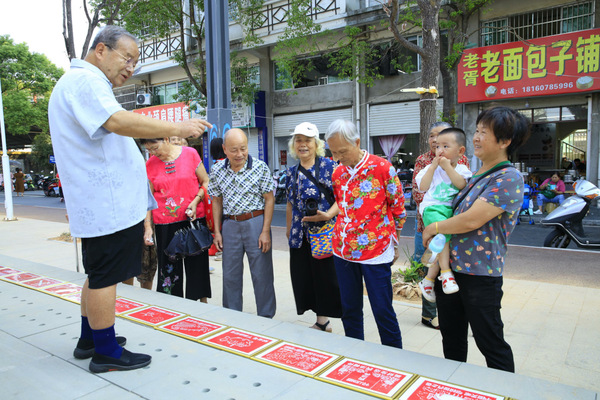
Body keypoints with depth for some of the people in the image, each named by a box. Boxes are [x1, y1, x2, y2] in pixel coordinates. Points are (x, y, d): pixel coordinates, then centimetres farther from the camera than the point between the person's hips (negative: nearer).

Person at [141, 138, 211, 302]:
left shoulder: (190, 154, -1)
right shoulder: (150, 165, 4)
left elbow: (205, 182, 5)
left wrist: (196, 201, -10)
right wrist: (148, 227, -1)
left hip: (194, 219, -1)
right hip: (165, 224, 2)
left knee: (197, 264, 6)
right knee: (168, 267, 5)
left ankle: (202, 300, 22)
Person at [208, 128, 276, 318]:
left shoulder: (260, 167, -9)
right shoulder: (217, 170, 0)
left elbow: (269, 199, -5)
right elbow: (217, 201, 9)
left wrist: (265, 231, -10)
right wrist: (217, 231, 5)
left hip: (255, 222, -3)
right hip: (230, 225, 3)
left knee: (261, 275, 3)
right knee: (230, 275, 12)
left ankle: (266, 318, 20)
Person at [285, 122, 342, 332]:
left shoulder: (329, 166, -6)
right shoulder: (291, 172, 12)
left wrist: (328, 214, -24)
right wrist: (289, 229, 18)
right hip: (301, 235, 6)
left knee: (327, 277, -1)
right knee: (304, 278, 9)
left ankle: (323, 320, 17)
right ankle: (322, 322, 24)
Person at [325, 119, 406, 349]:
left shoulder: (382, 168, -10)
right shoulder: (337, 173, 6)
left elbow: (398, 208, -3)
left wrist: (394, 244, 1)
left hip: (376, 252, -5)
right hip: (342, 251, 5)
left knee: (382, 310, 4)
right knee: (349, 308, 15)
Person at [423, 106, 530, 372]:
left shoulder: (508, 179, -16)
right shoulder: (477, 176, 11)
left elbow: (471, 220, -23)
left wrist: (433, 228, -9)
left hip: (480, 274, -8)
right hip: (450, 269, 8)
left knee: (491, 344, 9)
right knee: (452, 340, 21)